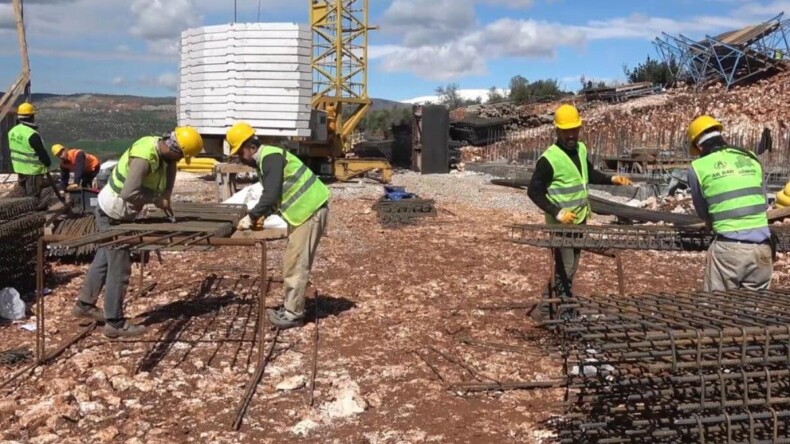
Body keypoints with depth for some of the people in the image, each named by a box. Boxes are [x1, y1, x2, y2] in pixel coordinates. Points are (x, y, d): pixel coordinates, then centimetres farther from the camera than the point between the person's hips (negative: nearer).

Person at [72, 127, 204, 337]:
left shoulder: (159, 146, -5)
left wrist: (165, 199, -10)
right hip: (112, 214, -9)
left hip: (114, 211, 9)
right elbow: (129, 193, -36)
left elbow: (170, 164, 6)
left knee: (104, 259, 21)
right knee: (119, 268, -2)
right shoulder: (144, 157, -32)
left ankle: (84, 304, 36)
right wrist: (157, 200, -24)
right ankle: (115, 323, 8)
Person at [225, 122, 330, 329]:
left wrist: (252, 216, -13)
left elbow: (271, 195, -23)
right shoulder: (264, 159, 15)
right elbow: (273, 195, 19)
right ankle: (291, 307, 23)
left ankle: (293, 314, -1)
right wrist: (262, 215, 4)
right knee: (293, 262, 15)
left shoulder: (270, 157, -18)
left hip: (310, 210, -11)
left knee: (296, 264, -7)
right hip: (303, 210, 11)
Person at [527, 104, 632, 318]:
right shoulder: (549, 159, -19)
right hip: (561, 223, -8)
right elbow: (534, 191, -17)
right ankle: (547, 309, 5)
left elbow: (589, 174, 20)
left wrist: (612, 179, 5)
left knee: (571, 266, 15)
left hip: (580, 219, 8)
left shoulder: (581, 149, 4)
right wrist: (557, 213, -24)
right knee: (563, 268, -7)